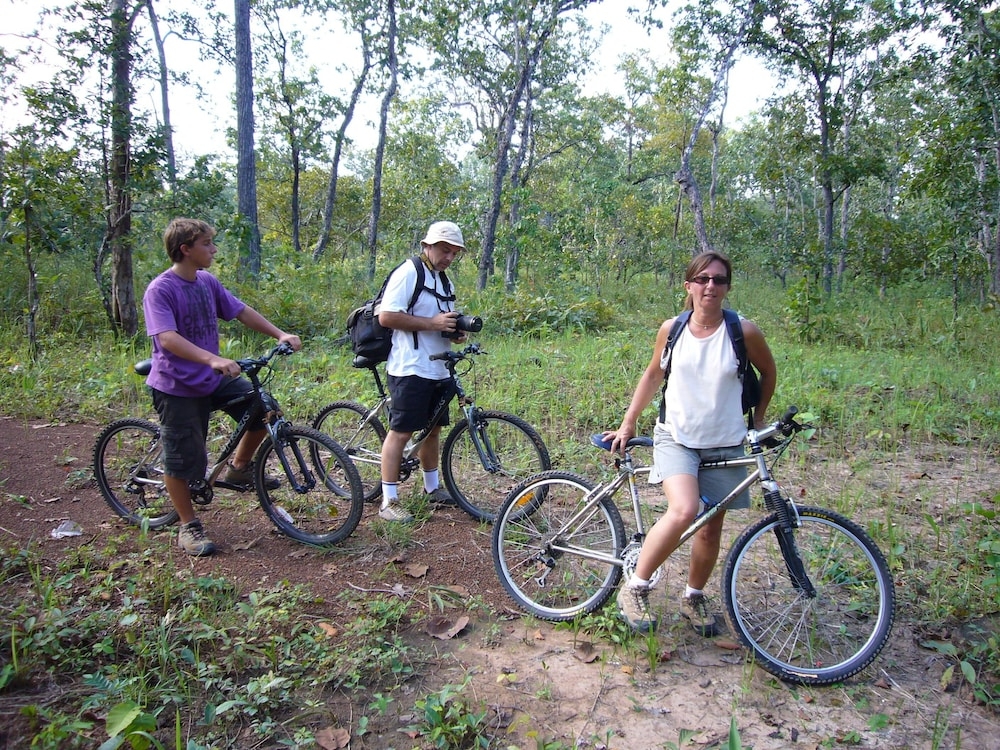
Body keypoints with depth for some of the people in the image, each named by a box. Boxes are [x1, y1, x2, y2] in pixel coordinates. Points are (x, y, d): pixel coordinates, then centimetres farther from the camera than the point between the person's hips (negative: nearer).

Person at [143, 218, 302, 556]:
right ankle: (188, 527, 21)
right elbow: (167, 338, -31)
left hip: (214, 379, 7)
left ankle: (239, 468, 18)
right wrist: (214, 359, -43)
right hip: (177, 387, -6)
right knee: (182, 459, 3)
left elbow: (242, 311, 8)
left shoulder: (208, 282, 3)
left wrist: (280, 334, -3)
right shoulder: (160, 290, -19)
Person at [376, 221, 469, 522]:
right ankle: (389, 502, 3)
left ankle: (432, 487, 33)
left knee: (433, 428, 17)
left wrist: (456, 332, 6)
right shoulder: (407, 274, -9)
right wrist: (432, 322, -20)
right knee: (400, 431, -4)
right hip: (411, 370, -9)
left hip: (439, 370, 9)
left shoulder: (444, 282, 19)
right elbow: (387, 316, -18)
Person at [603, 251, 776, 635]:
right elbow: (653, 375, 11)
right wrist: (627, 424, 10)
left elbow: (768, 372, 11)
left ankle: (694, 597, 33)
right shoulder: (672, 329, -2)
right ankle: (634, 589, -9)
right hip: (676, 437, -1)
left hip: (724, 444, 1)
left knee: (711, 529, 8)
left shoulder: (743, 332, -6)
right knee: (684, 511, -25)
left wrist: (758, 419, 13)